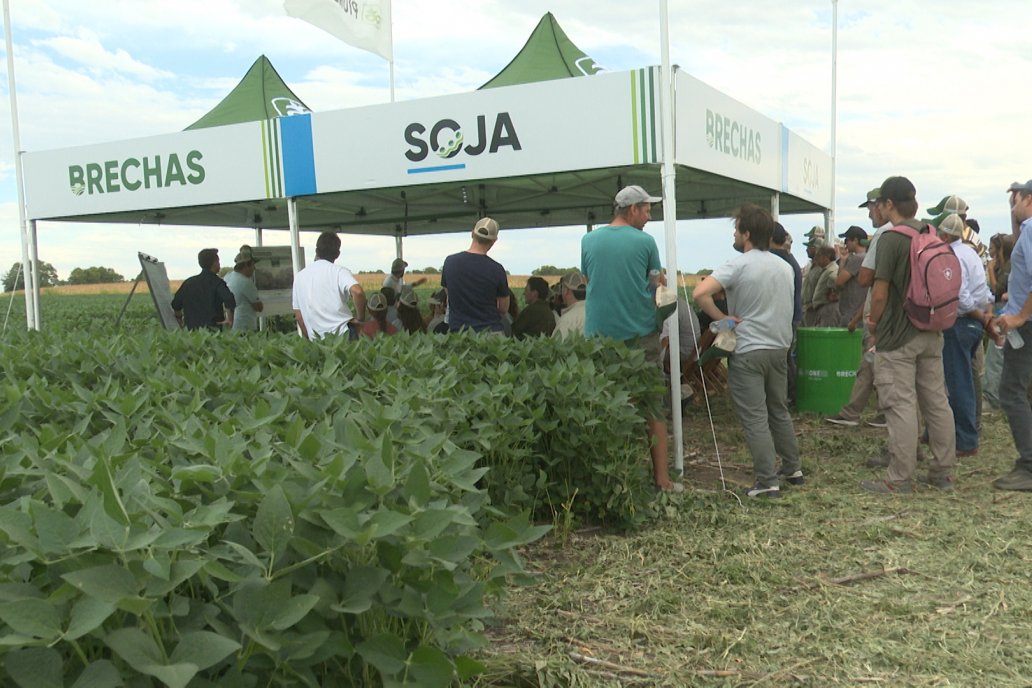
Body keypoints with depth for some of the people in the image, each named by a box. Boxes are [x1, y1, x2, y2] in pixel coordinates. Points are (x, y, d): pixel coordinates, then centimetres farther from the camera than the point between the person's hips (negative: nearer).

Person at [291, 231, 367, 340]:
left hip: (316, 340, 4)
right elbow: (357, 292, -25)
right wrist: (360, 318, -10)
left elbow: (298, 315, 11)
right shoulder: (339, 271, -5)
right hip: (342, 334, -4)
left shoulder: (299, 277, 9)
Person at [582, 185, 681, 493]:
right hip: (640, 332, -2)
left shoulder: (588, 241, 3)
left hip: (600, 334, 2)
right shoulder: (645, 242, -4)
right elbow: (659, 283, 5)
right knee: (653, 408, 6)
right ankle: (662, 478, 9)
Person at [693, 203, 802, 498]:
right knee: (779, 411, 21)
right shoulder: (785, 267, 9)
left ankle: (768, 481, -1)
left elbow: (700, 293, -27)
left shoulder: (738, 265, -14)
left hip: (748, 352, -7)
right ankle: (792, 468, 29)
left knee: (755, 419, -2)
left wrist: (722, 318, -15)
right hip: (779, 348, 7)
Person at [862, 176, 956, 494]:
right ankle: (943, 473, 21)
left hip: (897, 336, -8)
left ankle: (900, 480, 2)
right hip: (931, 333, 8)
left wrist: (873, 322, 0)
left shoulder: (891, 238, -15)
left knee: (901, 407, -4)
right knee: (937, 403, 12)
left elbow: (880, 293, -17)